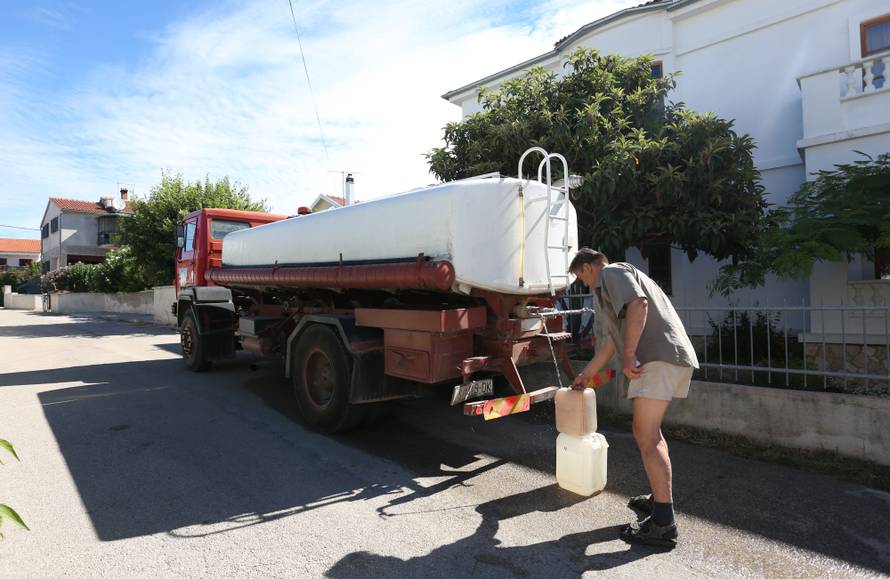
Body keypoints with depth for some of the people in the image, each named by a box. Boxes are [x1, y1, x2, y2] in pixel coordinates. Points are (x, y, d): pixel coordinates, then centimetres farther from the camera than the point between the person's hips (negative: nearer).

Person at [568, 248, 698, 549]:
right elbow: (612, 339, 34)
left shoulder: (611, 272, 1)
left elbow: (638, 304, -21)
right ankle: (659, 498, 32)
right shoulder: (621, 278, 31)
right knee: (650, 431, 21)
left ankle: (663, 524, -5)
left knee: (646, 436, -9)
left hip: (658, 357, -11)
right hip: (674, 356, 11)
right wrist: (586, 374, 38)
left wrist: (629, 355, -22)